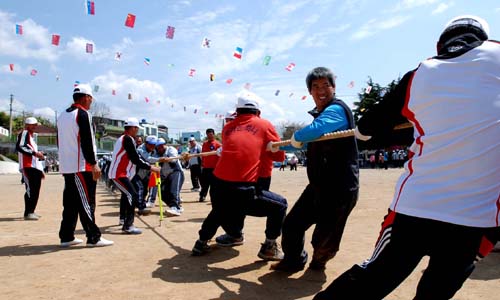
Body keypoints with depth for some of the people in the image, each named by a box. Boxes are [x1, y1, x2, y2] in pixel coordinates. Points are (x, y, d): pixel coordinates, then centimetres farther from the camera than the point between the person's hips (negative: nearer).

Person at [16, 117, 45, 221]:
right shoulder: (24, 133, -1)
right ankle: (28, 213, -15)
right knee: (31, 189, -15)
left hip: (36, 168, 10)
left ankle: (31, 211, 17)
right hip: (28, 167, -10)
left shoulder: (32, 136, 28)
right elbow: (19, 147, -17)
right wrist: (34, 153, -19)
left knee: (36, 190, 10)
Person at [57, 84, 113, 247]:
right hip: (81, 166, -9)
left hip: (66, 166, 9)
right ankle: (94, 238, -2)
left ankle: (66, 237, 17)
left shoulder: (62, 116, 17)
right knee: (86, 202, -6)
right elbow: (87, 142, -18)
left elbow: (60, 141, 21)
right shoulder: (83, 114, -11)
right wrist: (94, 164, -15)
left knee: (70, 202, 13)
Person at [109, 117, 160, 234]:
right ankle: (128, 226, -20)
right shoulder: (128, 139, -16)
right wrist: (150, 168, -14)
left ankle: (123, 218, 45)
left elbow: (135, 157, 15)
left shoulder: (123, 138, 15)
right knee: (133, 196, -18)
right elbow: (135, 159, -20)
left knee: (126, 193, 28)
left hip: (118, 172, 11)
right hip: (119, 174, -11)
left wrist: (148, 165, 9)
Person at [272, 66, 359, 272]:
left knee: (324, 240, 1)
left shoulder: (337, 109, -14)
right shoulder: (320, 114, 15)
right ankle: (294, 261, 35)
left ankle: (318, 261, 35)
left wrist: (296, 136, -14)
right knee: (292, 225, 11)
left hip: (340, 189, -9)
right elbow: (306, 144, 31)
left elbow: (315, 130, -35)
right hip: (318, 186, 9)